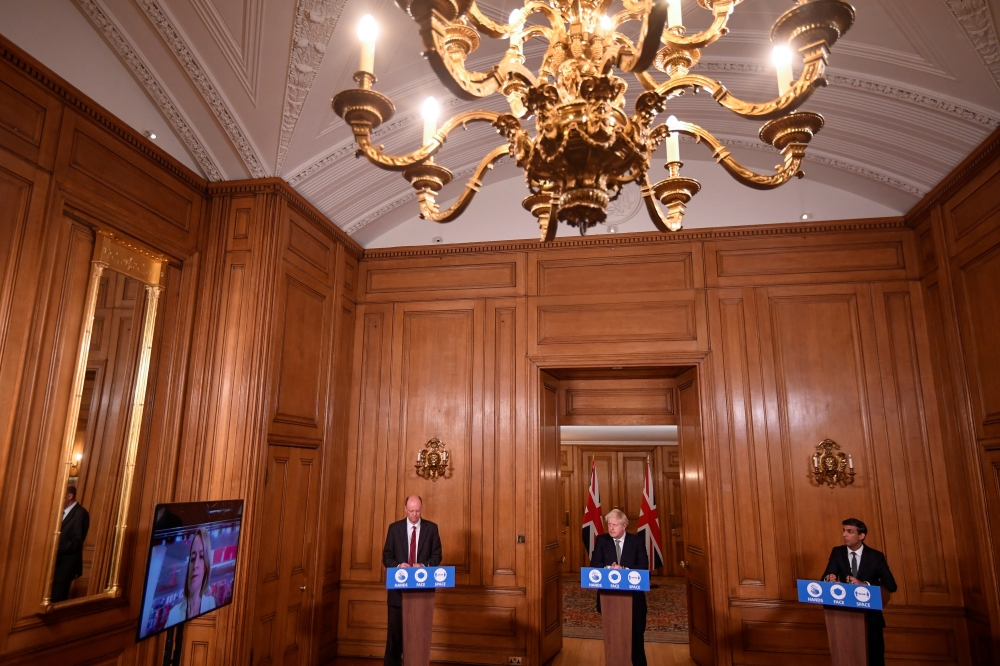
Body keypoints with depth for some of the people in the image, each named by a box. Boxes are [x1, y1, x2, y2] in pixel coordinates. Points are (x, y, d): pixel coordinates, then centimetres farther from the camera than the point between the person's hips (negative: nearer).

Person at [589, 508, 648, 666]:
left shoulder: (637, 541, -2)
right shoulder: (601, 540, 0)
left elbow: (643, 567, -9)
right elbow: (594, 564, -4)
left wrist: (623, 570, -22)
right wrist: (609, 568, -23)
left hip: (633, 594, -1)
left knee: (636, 632, 6)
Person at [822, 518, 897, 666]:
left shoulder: (876, 556, -6)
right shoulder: (837, 552, -1)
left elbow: (891, 585, -13)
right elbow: (825, 578, -5)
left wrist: (864, 584, -27)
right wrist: (829, 579, -29)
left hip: (870, 614, -1)